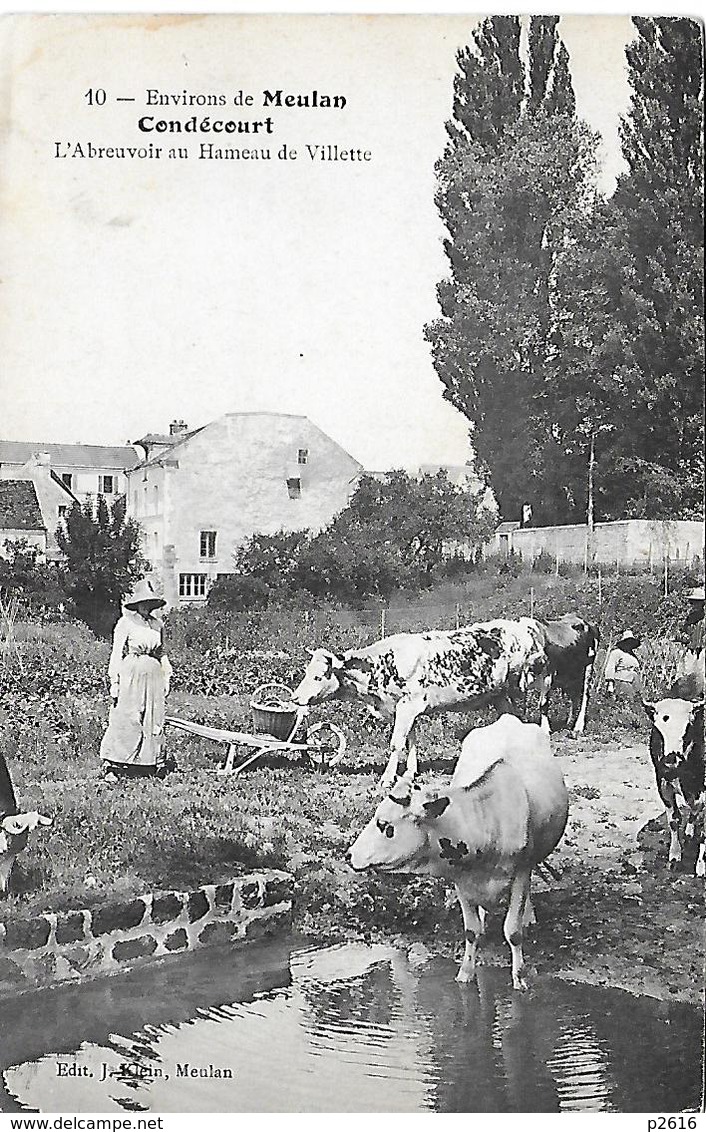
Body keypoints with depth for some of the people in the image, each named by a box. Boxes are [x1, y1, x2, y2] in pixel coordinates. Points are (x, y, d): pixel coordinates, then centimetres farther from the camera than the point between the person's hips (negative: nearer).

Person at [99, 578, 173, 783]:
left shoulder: (157, 624, 12)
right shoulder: (126, 623, -4)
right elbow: (116, 654, -5)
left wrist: (166, 677, 16)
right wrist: (114, 681, -10)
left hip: (153, 676, 5)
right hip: (131, 674, -5)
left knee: (154, 720, 6)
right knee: (124, 720, -6)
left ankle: (157, 762, 11)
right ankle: (109, 765, 0)